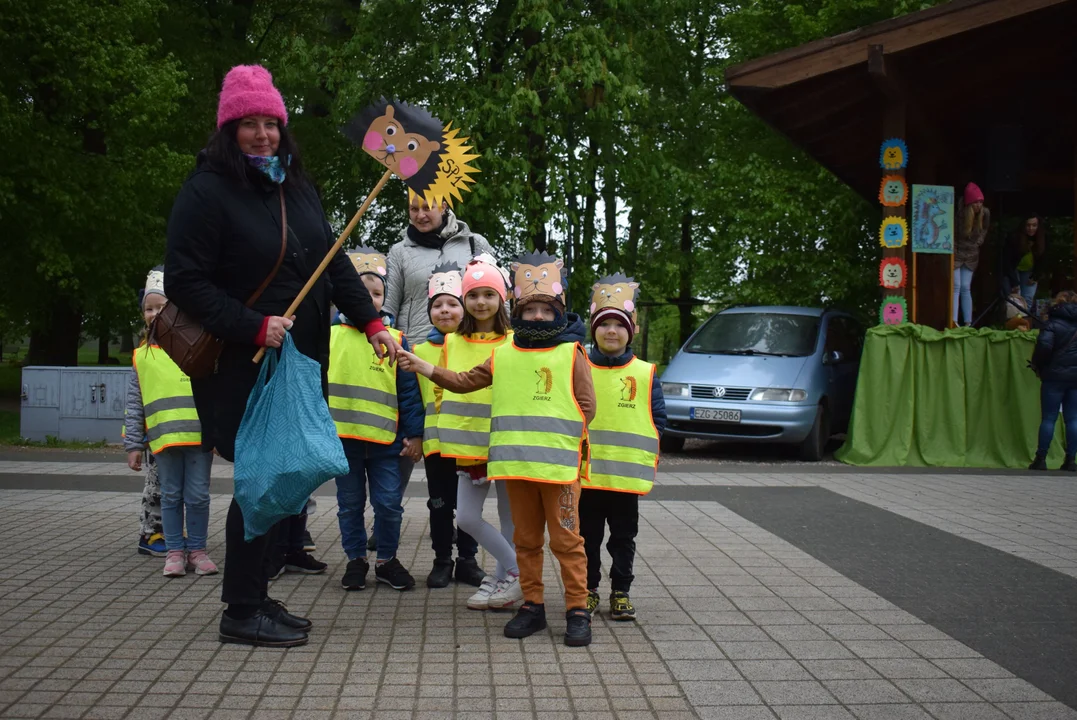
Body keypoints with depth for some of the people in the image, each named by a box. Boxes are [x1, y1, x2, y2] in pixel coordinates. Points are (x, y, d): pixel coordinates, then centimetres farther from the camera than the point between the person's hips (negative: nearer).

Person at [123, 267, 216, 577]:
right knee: (171, 496, 8)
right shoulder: (142, 356, 9)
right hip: (163, 438, 2)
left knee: (198, 496, 4)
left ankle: (196, 549, 16)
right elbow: (134, 404, 11)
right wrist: (133, 444, 7)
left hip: (199, 435, -2)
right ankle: (175, 551, 17)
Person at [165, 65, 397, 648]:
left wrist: (370, 321, 6)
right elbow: (185, 282, -15)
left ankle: (255, 596, 23)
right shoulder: (206, 192, -10)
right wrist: (254, 328, -21)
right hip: (241, 365, -7)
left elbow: (334, 262, 15)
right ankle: (241, 613, 7)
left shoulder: (295, 186, 12)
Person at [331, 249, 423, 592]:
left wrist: (414, 433, -1)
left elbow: (409, 390, 2)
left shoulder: (396, 341, 1)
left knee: (389, 503, 3)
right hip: (341, 436, 1)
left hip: (385, 438, 0)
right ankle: (356, 560, 24)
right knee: (350, 503, 11)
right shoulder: (330, 337, 2)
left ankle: (387, 560, 20)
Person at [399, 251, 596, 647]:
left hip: (559, 464, -4)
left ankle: (577, 610, 4)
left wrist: (561, 435, -13)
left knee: (566, 539, -2)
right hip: (515, 463, 4)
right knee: (526, 539, 12)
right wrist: (425, 368, 8)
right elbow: (465, 382, 18)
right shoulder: (503, 355, 12)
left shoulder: (571, 353, 1)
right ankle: (532, 605, 22)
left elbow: (586, 406, -2)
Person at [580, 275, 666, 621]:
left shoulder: (645, 374, 2)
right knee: (588, 536, 9)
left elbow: (658, 419, 4)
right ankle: (587, 590, 21)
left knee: (623, 537, 9)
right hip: (585, 472, 0)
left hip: (627, 475, 0)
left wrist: (646, 457, -5)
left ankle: (621, 592, 20)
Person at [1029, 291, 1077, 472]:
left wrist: (1037, 365, -4)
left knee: (1048, 418, 2)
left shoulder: (1053, 323, -6)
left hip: (1055, 376, -3)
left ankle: (1040, 459, 3)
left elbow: (1044, 346, -19)